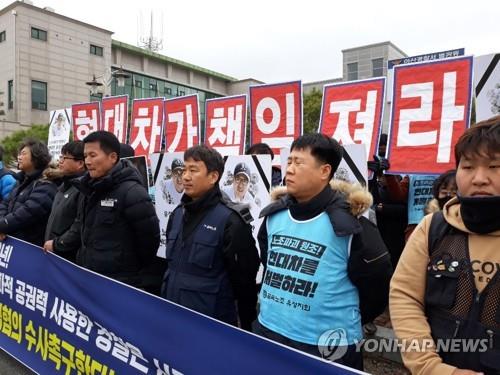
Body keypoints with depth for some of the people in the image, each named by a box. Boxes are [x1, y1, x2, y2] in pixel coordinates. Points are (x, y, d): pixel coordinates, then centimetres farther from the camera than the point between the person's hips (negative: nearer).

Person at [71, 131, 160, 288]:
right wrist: (82, 259, 13)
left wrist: (131, 267, -4)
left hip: (120, 284, -7)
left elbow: (150, 237, -16)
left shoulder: (131, 192, -18)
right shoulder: (88, 190, 8)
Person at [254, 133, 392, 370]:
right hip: (267, 332, 5)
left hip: (328, 347, -4)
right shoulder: (274, 215, 1)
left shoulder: (350, 224, -16)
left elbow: (376, 287, -6)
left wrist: (346, 323, 3)